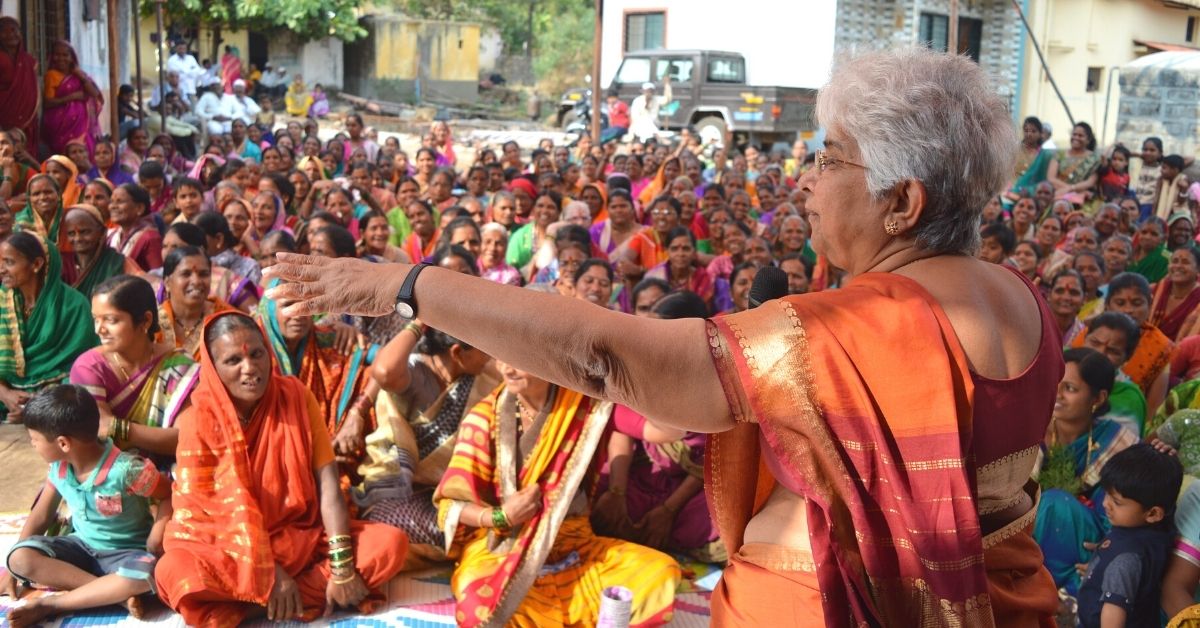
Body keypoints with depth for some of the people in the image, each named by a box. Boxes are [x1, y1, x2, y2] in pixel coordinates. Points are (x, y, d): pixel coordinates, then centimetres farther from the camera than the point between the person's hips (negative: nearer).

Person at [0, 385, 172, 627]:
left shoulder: (126, 470, -26)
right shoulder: (58, 468, -5)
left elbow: (171, 495, -15)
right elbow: (41, 516, 6)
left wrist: (156, 538, -25)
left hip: (126, 552, -5)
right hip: (80, 546, 6)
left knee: (144, 575, -39)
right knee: (21, 557, -22)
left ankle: (48, 605, -26)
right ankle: (116, 594, -27)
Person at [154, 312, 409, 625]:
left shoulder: (295, 395, -3)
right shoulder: (199, 420, -9)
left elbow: (327, 481, -9)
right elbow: (201, 511, -10)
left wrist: (342, 567, -20)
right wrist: (269, 573, -20)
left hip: (302, 536, 4)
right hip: (229, 547, -3)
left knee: (391, 543, -21)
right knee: (175, 572, -36)